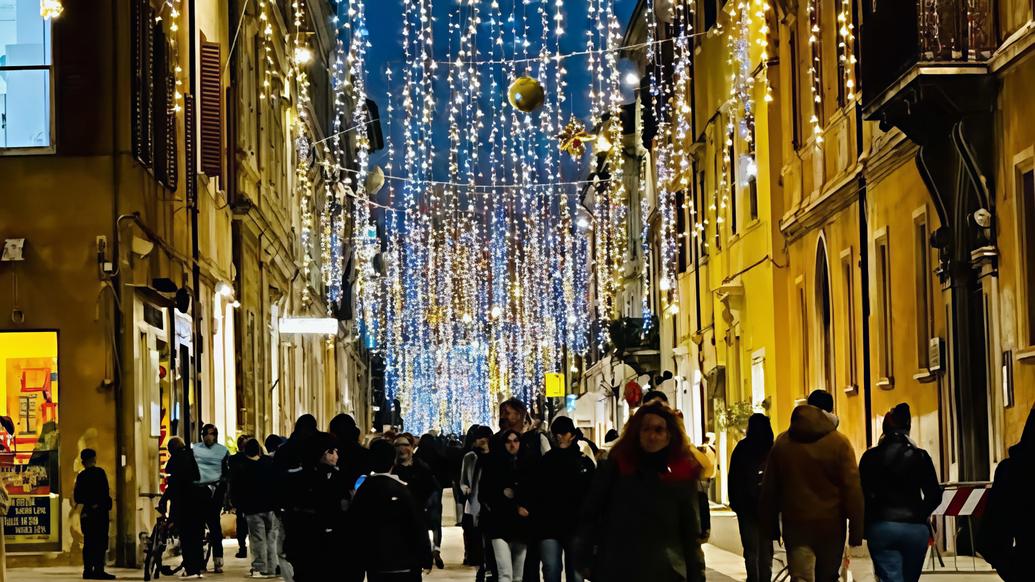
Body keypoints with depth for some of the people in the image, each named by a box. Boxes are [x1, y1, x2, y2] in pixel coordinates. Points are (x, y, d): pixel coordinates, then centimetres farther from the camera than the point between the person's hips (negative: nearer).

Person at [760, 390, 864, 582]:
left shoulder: (782, 442, 5)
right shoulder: (840, 443, -5)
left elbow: (769, 489, 9)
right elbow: (853, 489, -8)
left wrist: (769, 526, 17)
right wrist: (856, 530, -4)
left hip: (795, 524, 1)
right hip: (830, 524, -1)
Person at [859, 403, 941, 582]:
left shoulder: (870, 457, 0)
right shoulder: (920, 457, 2)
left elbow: (863, 495, -3)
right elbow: (934, 495, 1)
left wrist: (866, 527, 8)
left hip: (881, 527, -1)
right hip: (915, 528, 1)